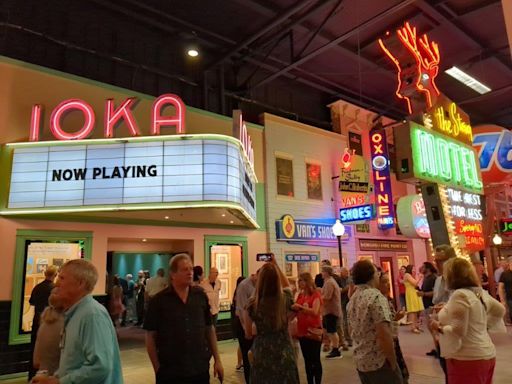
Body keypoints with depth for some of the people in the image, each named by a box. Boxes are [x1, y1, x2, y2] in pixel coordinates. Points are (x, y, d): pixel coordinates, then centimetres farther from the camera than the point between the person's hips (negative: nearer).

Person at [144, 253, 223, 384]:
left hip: (201, 369, 3)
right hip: (170, 372, -2)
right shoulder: (158, 300, -7)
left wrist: (217, 359, 6)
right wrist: (157, 368, -5)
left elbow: (209, 329, 7)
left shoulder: (201, 296, 0)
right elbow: (150, 336, -3)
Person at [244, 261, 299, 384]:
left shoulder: (252, 304, -13)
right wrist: (276, 266, 16)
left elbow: (249, 334, -1)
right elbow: (286, 285, 16)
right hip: (284, 356, 1)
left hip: (262, 357, -1)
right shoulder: (285, 299, -10)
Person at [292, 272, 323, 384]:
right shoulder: (300, 295, 8)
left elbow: (315, 312, -23)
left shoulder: (316, 295, -9)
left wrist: (300, 307, -28)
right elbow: (296, 312, 9)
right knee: (307, 360, 13)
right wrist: (293, 308, -9)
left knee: (315, 360, 1)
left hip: (313, 331, -6)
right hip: (302, 331, 6)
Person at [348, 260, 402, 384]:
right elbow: (384, 334, -23)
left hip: (360, 362, 8)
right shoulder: (376, 296, -17)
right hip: (379, 362, -8)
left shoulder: (352, 299, 8)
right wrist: (393, 363, -13)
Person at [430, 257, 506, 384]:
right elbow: (500, 310, 23)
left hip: (468, 359, -9)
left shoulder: (459, 294, -21)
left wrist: (439, 328, -8)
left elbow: (457, 331, -24)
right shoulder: (479, 292, 7)